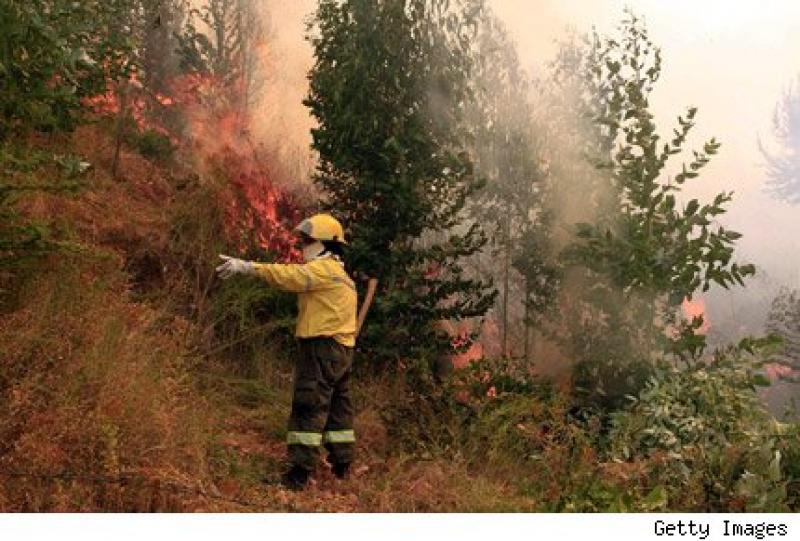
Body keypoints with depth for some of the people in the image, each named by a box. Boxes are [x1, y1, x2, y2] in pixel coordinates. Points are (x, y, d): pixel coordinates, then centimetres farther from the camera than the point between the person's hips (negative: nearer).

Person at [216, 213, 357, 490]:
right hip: (342, 349, 10)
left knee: (309, 406, -10)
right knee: (338, 405, 16)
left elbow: (288, 275, -21)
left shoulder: (324, 268, -10)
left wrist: (246, 266, -23)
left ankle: (300, 472, -11)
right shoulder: (338, 273, 22)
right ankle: (342, 462, 24)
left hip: (321, 346, -10)